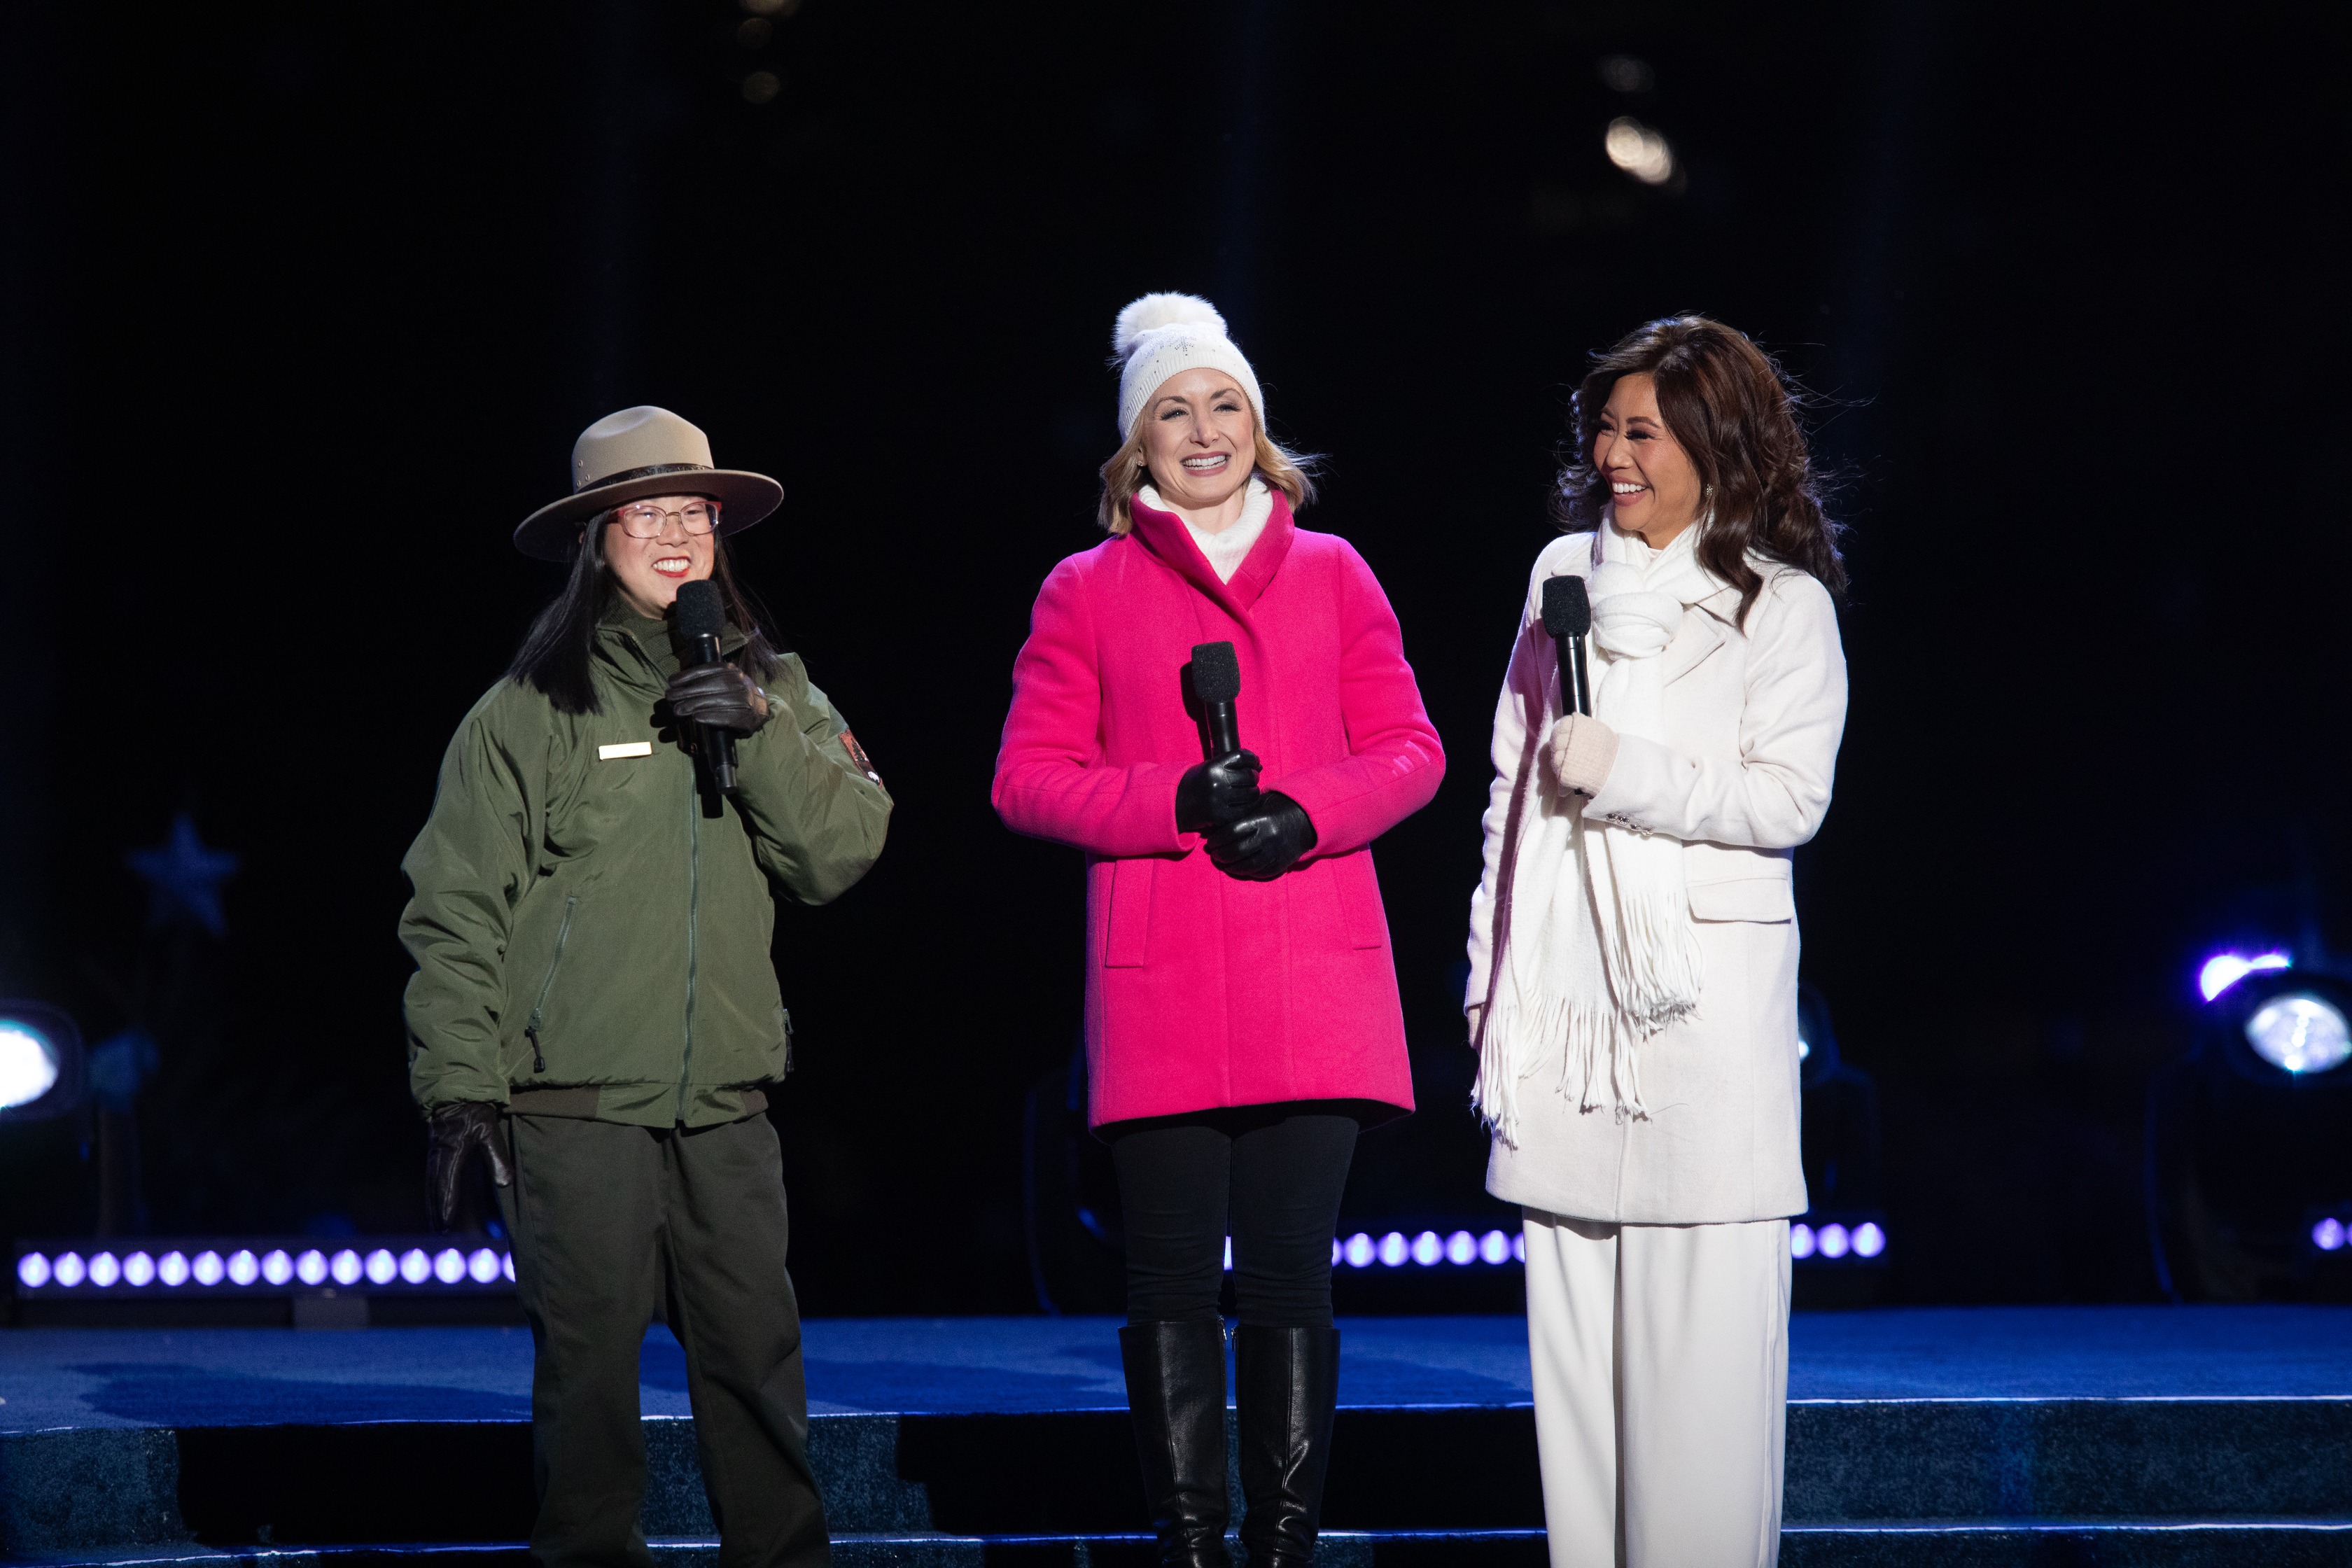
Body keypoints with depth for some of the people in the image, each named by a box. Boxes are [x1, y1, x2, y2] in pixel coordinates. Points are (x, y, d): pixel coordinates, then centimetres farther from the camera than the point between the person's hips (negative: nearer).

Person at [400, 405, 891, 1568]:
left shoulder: (772, 689, 12)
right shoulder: (529, 711, 0)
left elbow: (844, 850, 1)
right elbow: (456, 915, 0)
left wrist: (760, 733, -11)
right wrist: (459, 1089, -5)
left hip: (727, 1096, 3)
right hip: (575, 1101, -3)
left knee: (756, 1352, 3)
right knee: (588, 1354, -1)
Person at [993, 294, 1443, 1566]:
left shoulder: (1331, 573, 14)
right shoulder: (1085, 591, 9)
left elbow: (1410, 751, 11)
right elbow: (1028, 778, 4)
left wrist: (1306, 815, -8)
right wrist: (1180, 802, -10)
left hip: (1314, 983, 1)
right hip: (1158, 996, -1)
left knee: (1291, 1278, 1)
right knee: (1173, 1284, 0)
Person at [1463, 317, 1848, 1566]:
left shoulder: (1781, 603, 1)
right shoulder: (1564, 571, 15)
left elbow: (1789, 799, -6)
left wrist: (1625, 771, -15)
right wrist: (1489, 967, 15)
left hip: (1703, 989, -5)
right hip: (1562, 986, 5)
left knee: (1696, 1314, -6)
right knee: (1571, 1310, 5)